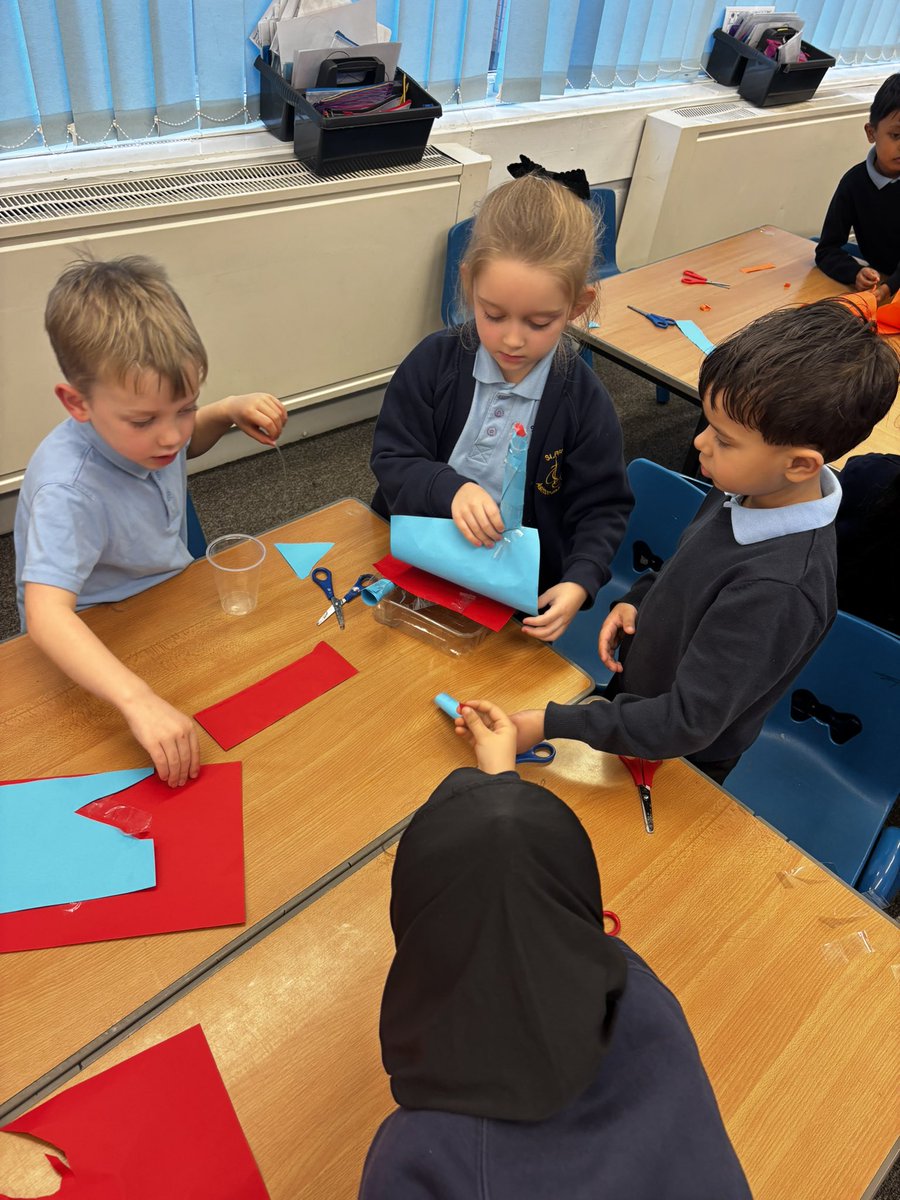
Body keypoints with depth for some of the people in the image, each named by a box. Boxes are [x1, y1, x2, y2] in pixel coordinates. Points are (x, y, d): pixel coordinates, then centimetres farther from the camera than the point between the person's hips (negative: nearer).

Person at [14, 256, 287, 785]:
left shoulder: (139, 419, -12)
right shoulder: (69, 491, -35)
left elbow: (186, 443, 14)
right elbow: (46, 612, -46)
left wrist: (230, 411, -8)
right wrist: (139, 699, -61)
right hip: (94, 654, -7)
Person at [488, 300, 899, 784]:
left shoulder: (779, 589, -37)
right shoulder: (747, 490, -13)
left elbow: (686, 724, -32)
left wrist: (549, 725, -32)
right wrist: (636, 601, -9)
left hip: (678, 764, -6)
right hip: (636, 694, 6)